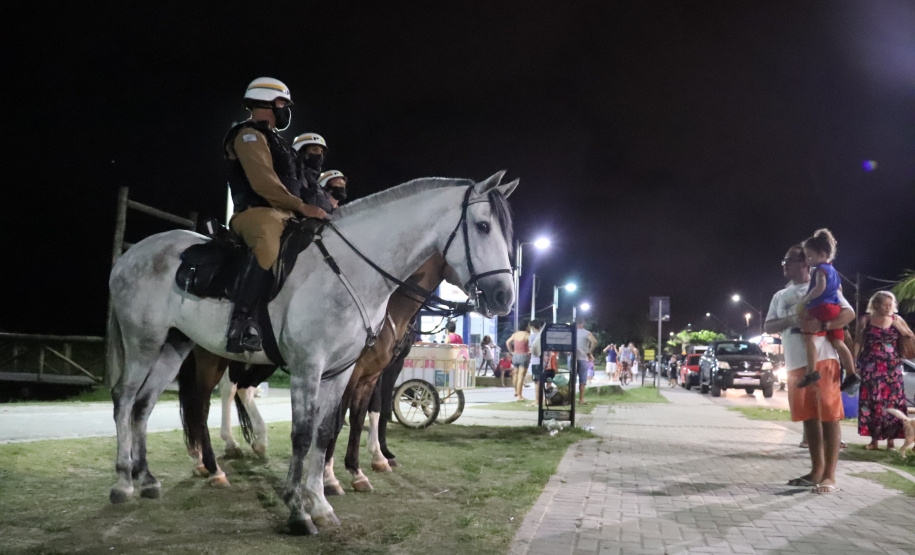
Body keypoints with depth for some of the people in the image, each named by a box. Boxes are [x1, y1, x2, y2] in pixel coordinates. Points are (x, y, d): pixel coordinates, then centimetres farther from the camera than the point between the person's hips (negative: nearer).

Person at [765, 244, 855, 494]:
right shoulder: (780, 296, 17)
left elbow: (849, 313, -7)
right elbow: (768, 327, 10)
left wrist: (821, 324, -24)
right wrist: (790, 320, -10)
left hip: (822, 360, -6)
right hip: (795, 364, 6)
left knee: (829, 416, -6)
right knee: (809, 417, 9)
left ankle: (829, 475, -4)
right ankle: (816, 470, 16)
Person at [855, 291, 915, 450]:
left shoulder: (897, 320, 6)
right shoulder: (865, 321, 2)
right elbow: (858, 343, 4)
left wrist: (899, 328, -10)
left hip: (893, 368, 1)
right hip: (871, 368, -1)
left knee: (893, 402, -1)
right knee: (872, 402, -1)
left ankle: (890, 440, 7)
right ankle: (874, 439, 8)